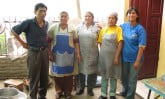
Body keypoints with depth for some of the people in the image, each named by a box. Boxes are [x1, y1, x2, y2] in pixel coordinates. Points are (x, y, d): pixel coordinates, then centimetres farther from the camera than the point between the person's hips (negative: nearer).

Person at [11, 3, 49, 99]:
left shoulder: (46, 24, 3)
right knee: (34, 78, 5)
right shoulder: (28, 22, -12)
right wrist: (23, 43, -4)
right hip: (34, 53, -5)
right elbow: (13, 30, -4)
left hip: (44, 52, 5)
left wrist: (46, 46, 10)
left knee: (45, 77, 13)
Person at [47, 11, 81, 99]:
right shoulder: (53, 28, 0)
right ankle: (59, 91, 24)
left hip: (69, 55, 0)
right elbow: (49, 42, 0)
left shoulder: (72, 29, 2)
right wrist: (50, 54, -4)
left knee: (68, 74, 7)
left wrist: (78, 53, -1)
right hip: (57, 55, 0)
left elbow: (76, 42, 3)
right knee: (58, 73, 8)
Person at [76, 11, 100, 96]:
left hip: (92, 53, -1)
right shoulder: (79, 27, 7)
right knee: (80, 70, 8)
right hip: (81, 52, 1)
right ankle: (80, 88, 25)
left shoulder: (96, 27, 3)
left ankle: (90, 88, 22)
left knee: (92, 70, 6)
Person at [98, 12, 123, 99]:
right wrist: (103, 52, -1)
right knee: (104, 75, 11)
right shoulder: (103, 29, 5)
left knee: (113, 76, 10)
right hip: (103, 56, 3)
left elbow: (120, 43, -11)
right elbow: (100, 43, 9)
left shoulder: (118, 29, -5)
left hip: (114, 56, -2)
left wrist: (116, 57, -15)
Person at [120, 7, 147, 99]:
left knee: (132, 80, 10)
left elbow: (142, 47, -16)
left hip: (134, 59, -4)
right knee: (124, 77, 21)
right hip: (124, 57, 5)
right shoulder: (124, 26, -1)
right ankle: (125, 91, 47)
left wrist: (137, 61, -18)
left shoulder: (140, 29, -15)